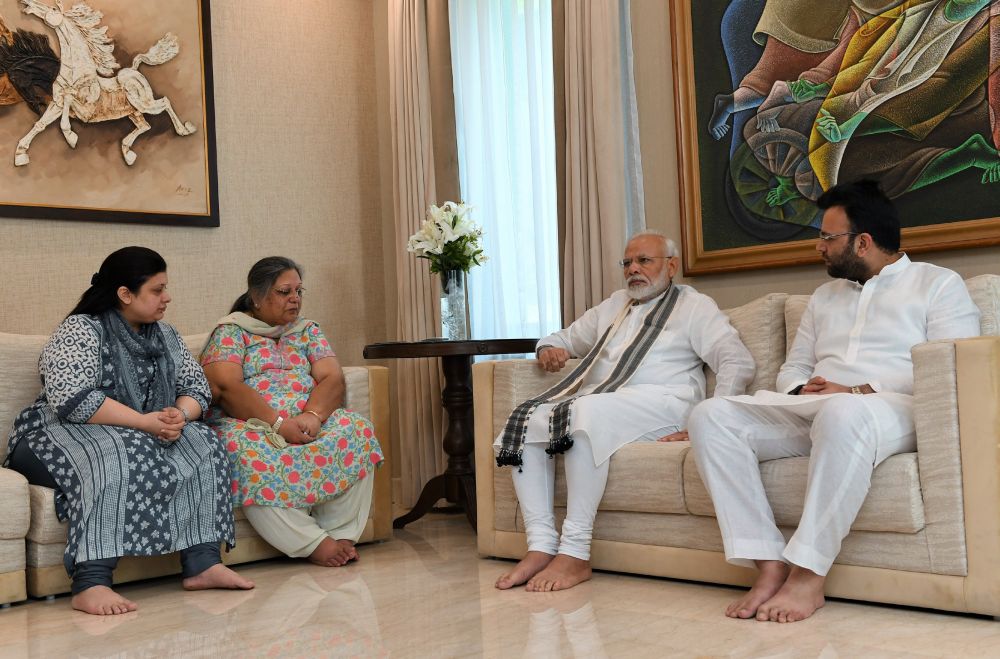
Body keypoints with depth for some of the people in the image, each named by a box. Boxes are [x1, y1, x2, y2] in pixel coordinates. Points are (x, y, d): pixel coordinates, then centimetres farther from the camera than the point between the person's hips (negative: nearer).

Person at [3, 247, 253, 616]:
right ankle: (90, 585, -45)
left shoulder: (165, 335, 11)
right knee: (115, 458, -38)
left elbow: (196, 388, 8)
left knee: (201, 446, -17)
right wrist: (144, 422, -28)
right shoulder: (80, 331, -12)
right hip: (64, 433, -7)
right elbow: (72, 399, -25)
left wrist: (180, 415, -16)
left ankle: (202, 564, -24)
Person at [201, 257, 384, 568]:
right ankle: (314, 543, -34)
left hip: (306, 423, 4)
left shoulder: (308, 331, 20)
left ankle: (341, 534, -26)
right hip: (249, 424, -4)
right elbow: (225, 386, -12)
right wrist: (278, 424, -22)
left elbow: (333, 378, 4)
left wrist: (313, 415, -18)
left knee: (356, 428, -26)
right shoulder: (230, 332, 5)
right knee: (248, 450, -39)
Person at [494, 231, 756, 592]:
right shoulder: (615, 303, 30)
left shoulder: (694, 305, 12)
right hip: (596, 398, 6)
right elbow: (567, 336, 40)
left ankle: (575, 554, -34)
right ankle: (541, 546, -22)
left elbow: (739, 362, 0)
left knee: (587, 411, -37)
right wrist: (549, 347, 14)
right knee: (526, 420, -19)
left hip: (660, 403, -6)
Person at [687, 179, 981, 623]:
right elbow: (793, 368, 26)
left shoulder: (937, 284, 9)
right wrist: (801, 391, 0)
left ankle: (808, 575, -34)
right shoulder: (826, 296, 29)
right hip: (811, 408, 6)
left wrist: (858, 392, -15)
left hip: (895, 410, -6)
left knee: (843, 413, -44)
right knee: (710, 416, -20)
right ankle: (769, 564, -28)